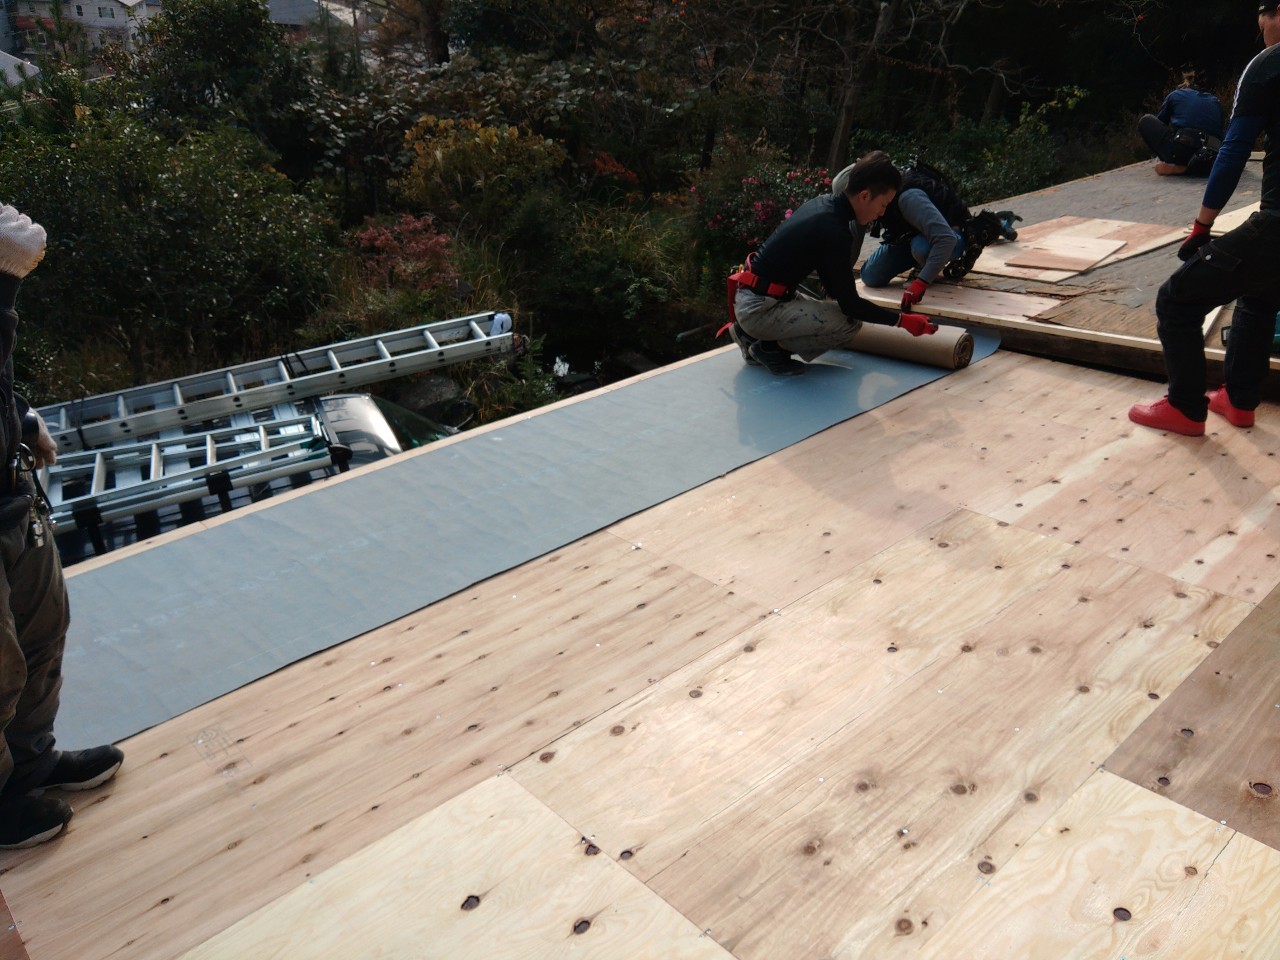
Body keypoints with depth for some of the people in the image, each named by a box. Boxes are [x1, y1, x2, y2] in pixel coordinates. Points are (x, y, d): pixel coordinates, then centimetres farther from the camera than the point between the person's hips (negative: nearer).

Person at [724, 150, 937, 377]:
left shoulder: (822, 203, 6)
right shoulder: (835, 233, -21)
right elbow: (850, 305, -15)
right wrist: (902, 321, -6)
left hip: (749, 298, 10)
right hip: (759, 308, -10)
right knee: (849, 323, -16)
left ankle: (753, 335, 16)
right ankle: (771, 348, -4)